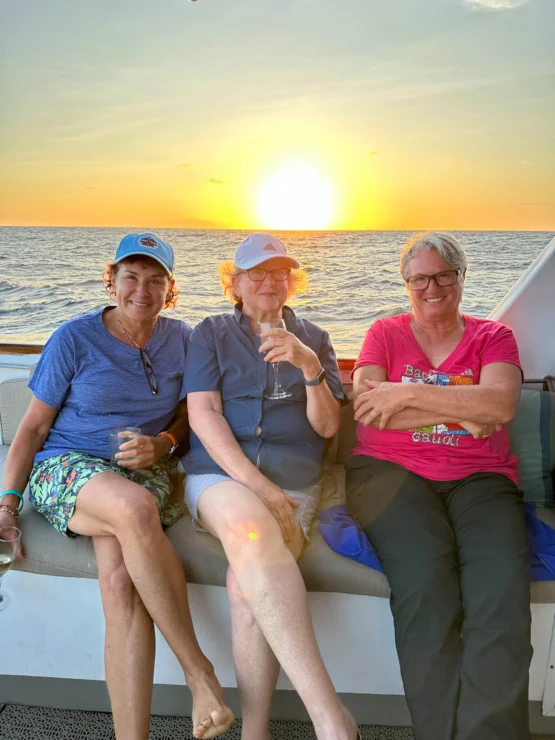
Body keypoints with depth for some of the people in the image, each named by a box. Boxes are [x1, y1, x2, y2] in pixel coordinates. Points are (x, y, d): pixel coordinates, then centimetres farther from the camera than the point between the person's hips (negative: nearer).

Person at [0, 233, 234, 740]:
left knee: (120, 575, -31)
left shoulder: (180, 338, 7)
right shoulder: (75, 338, -1)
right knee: (134, 508, -38)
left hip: (147, 472, 2)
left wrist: (161, 443, -8)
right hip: (67, 468, -2)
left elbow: (188, 413, 14)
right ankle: (200, 673, -27)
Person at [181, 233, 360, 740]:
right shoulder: (211, 333, 12)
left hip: (292, 483, 2)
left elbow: (328, 425, 7)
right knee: (250, 524, -37)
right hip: (218, 474, -1)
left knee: (248, 584, -30)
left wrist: (311, 367, -12)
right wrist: (254, 485, -15)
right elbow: (203, 413, -2)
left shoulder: (314, 339, 16)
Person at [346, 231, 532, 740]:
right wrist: (466, 412, -4)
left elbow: (501, 405, -5)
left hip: (479, 478, 1)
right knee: (424, 580, -30)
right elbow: (366, 410, -2)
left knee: (503, 593, -27)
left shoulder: (493, 337, 16)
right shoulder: (385, 334, 15)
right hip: (391, 470, -1)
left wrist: (407, 394, -9)